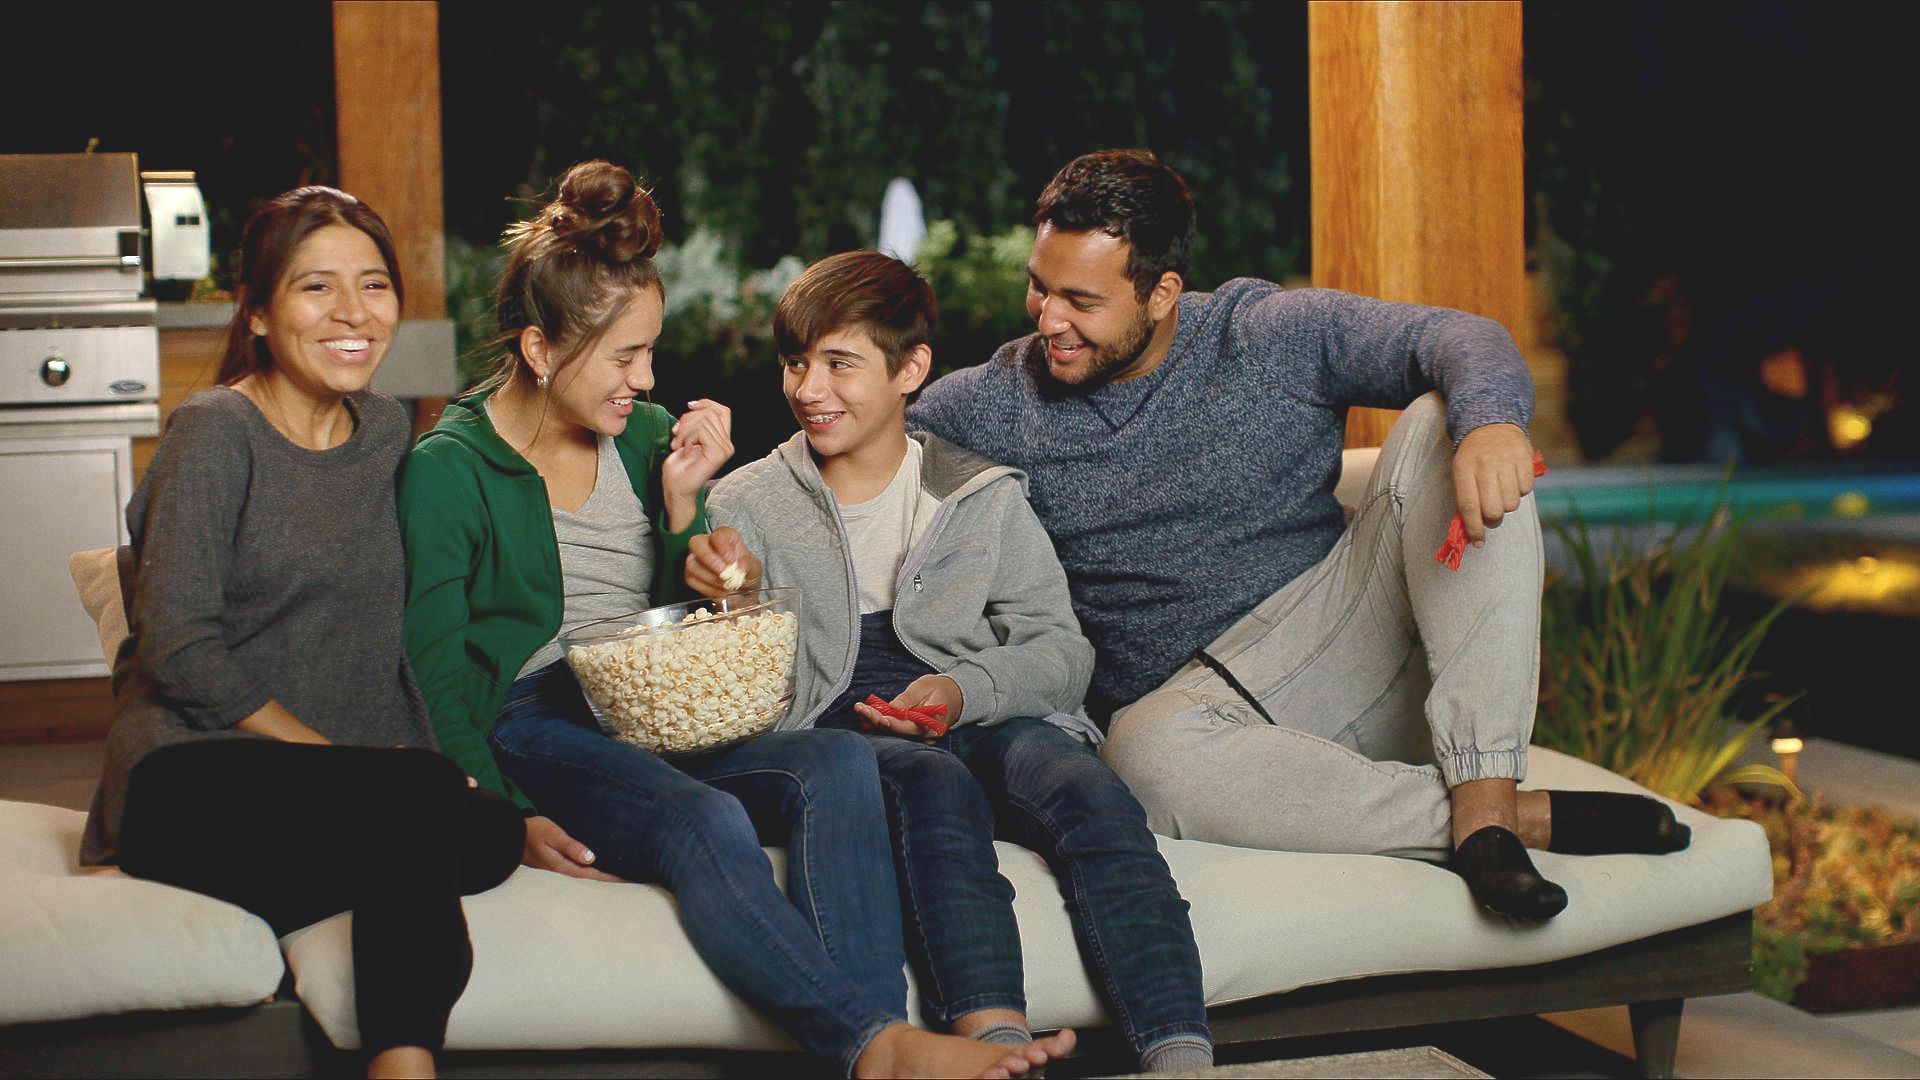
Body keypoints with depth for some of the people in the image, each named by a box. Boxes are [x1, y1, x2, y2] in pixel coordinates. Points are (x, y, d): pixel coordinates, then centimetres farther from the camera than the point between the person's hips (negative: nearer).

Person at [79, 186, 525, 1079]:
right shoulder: (214, 434, -5)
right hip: (192, 781, -6)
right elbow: (179, 650, -12)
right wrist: (332, 756, -14)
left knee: (493, 835, -27)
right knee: (426, 798, -33)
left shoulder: (386, 430, 15)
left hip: (356, 779, 6)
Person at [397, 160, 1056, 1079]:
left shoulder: (647, 435, 15)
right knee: (704, 822, -37)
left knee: (839, 763, -27)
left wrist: (681, 503, 0)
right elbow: (435, 674, -4)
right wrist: (512, 819, -18)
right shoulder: (447, 468, -1)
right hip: (535, 729, -5)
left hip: (663, 724, 5)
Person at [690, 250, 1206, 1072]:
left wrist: (966, 691, -12)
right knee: (936, 782, -37)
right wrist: (726, 599, -10)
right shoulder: (747, 505, 14)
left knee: (1093, 792, -31)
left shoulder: (984, 498, 15)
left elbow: (1062, 652, 7)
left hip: (988, 723, 2)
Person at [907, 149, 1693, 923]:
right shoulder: (993, 406, 5)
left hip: (1353, 650, 1)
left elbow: (1459, 340, -9)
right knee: (1149, 754, -39)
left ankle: (1482, 797, -31)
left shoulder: (1276, 335, 2)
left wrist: (1489, 420, -32)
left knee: (1445, 425, -20)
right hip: (1201, 705, -1)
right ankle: (1535, 818, -30)